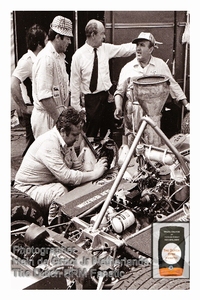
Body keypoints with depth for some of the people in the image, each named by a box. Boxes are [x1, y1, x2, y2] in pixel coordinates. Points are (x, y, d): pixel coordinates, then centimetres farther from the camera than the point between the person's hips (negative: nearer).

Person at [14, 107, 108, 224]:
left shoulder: (66, 140, 1)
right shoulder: (48, 143, -29)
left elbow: (79, 168, 4)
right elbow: (65, 176, -33)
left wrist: (95, 169, -15)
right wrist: (95, 174, -27)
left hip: (51, 183, 9)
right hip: (28, 189, -9)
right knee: (59, 190, -35)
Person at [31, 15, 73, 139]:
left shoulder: (60, 56, 12)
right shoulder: (46, 58, -18)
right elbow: (44, 96, -24)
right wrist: (59, 119, -19)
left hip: (58, 113, 9)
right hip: (47, 117, -9)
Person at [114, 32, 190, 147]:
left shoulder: (160, 65, 5)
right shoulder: (128, 68, 5)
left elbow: (173, 86, 10)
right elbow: (119, 91, 9)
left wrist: (187, 104, 6)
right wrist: (118, 107, -8)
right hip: (132, 114, 1)